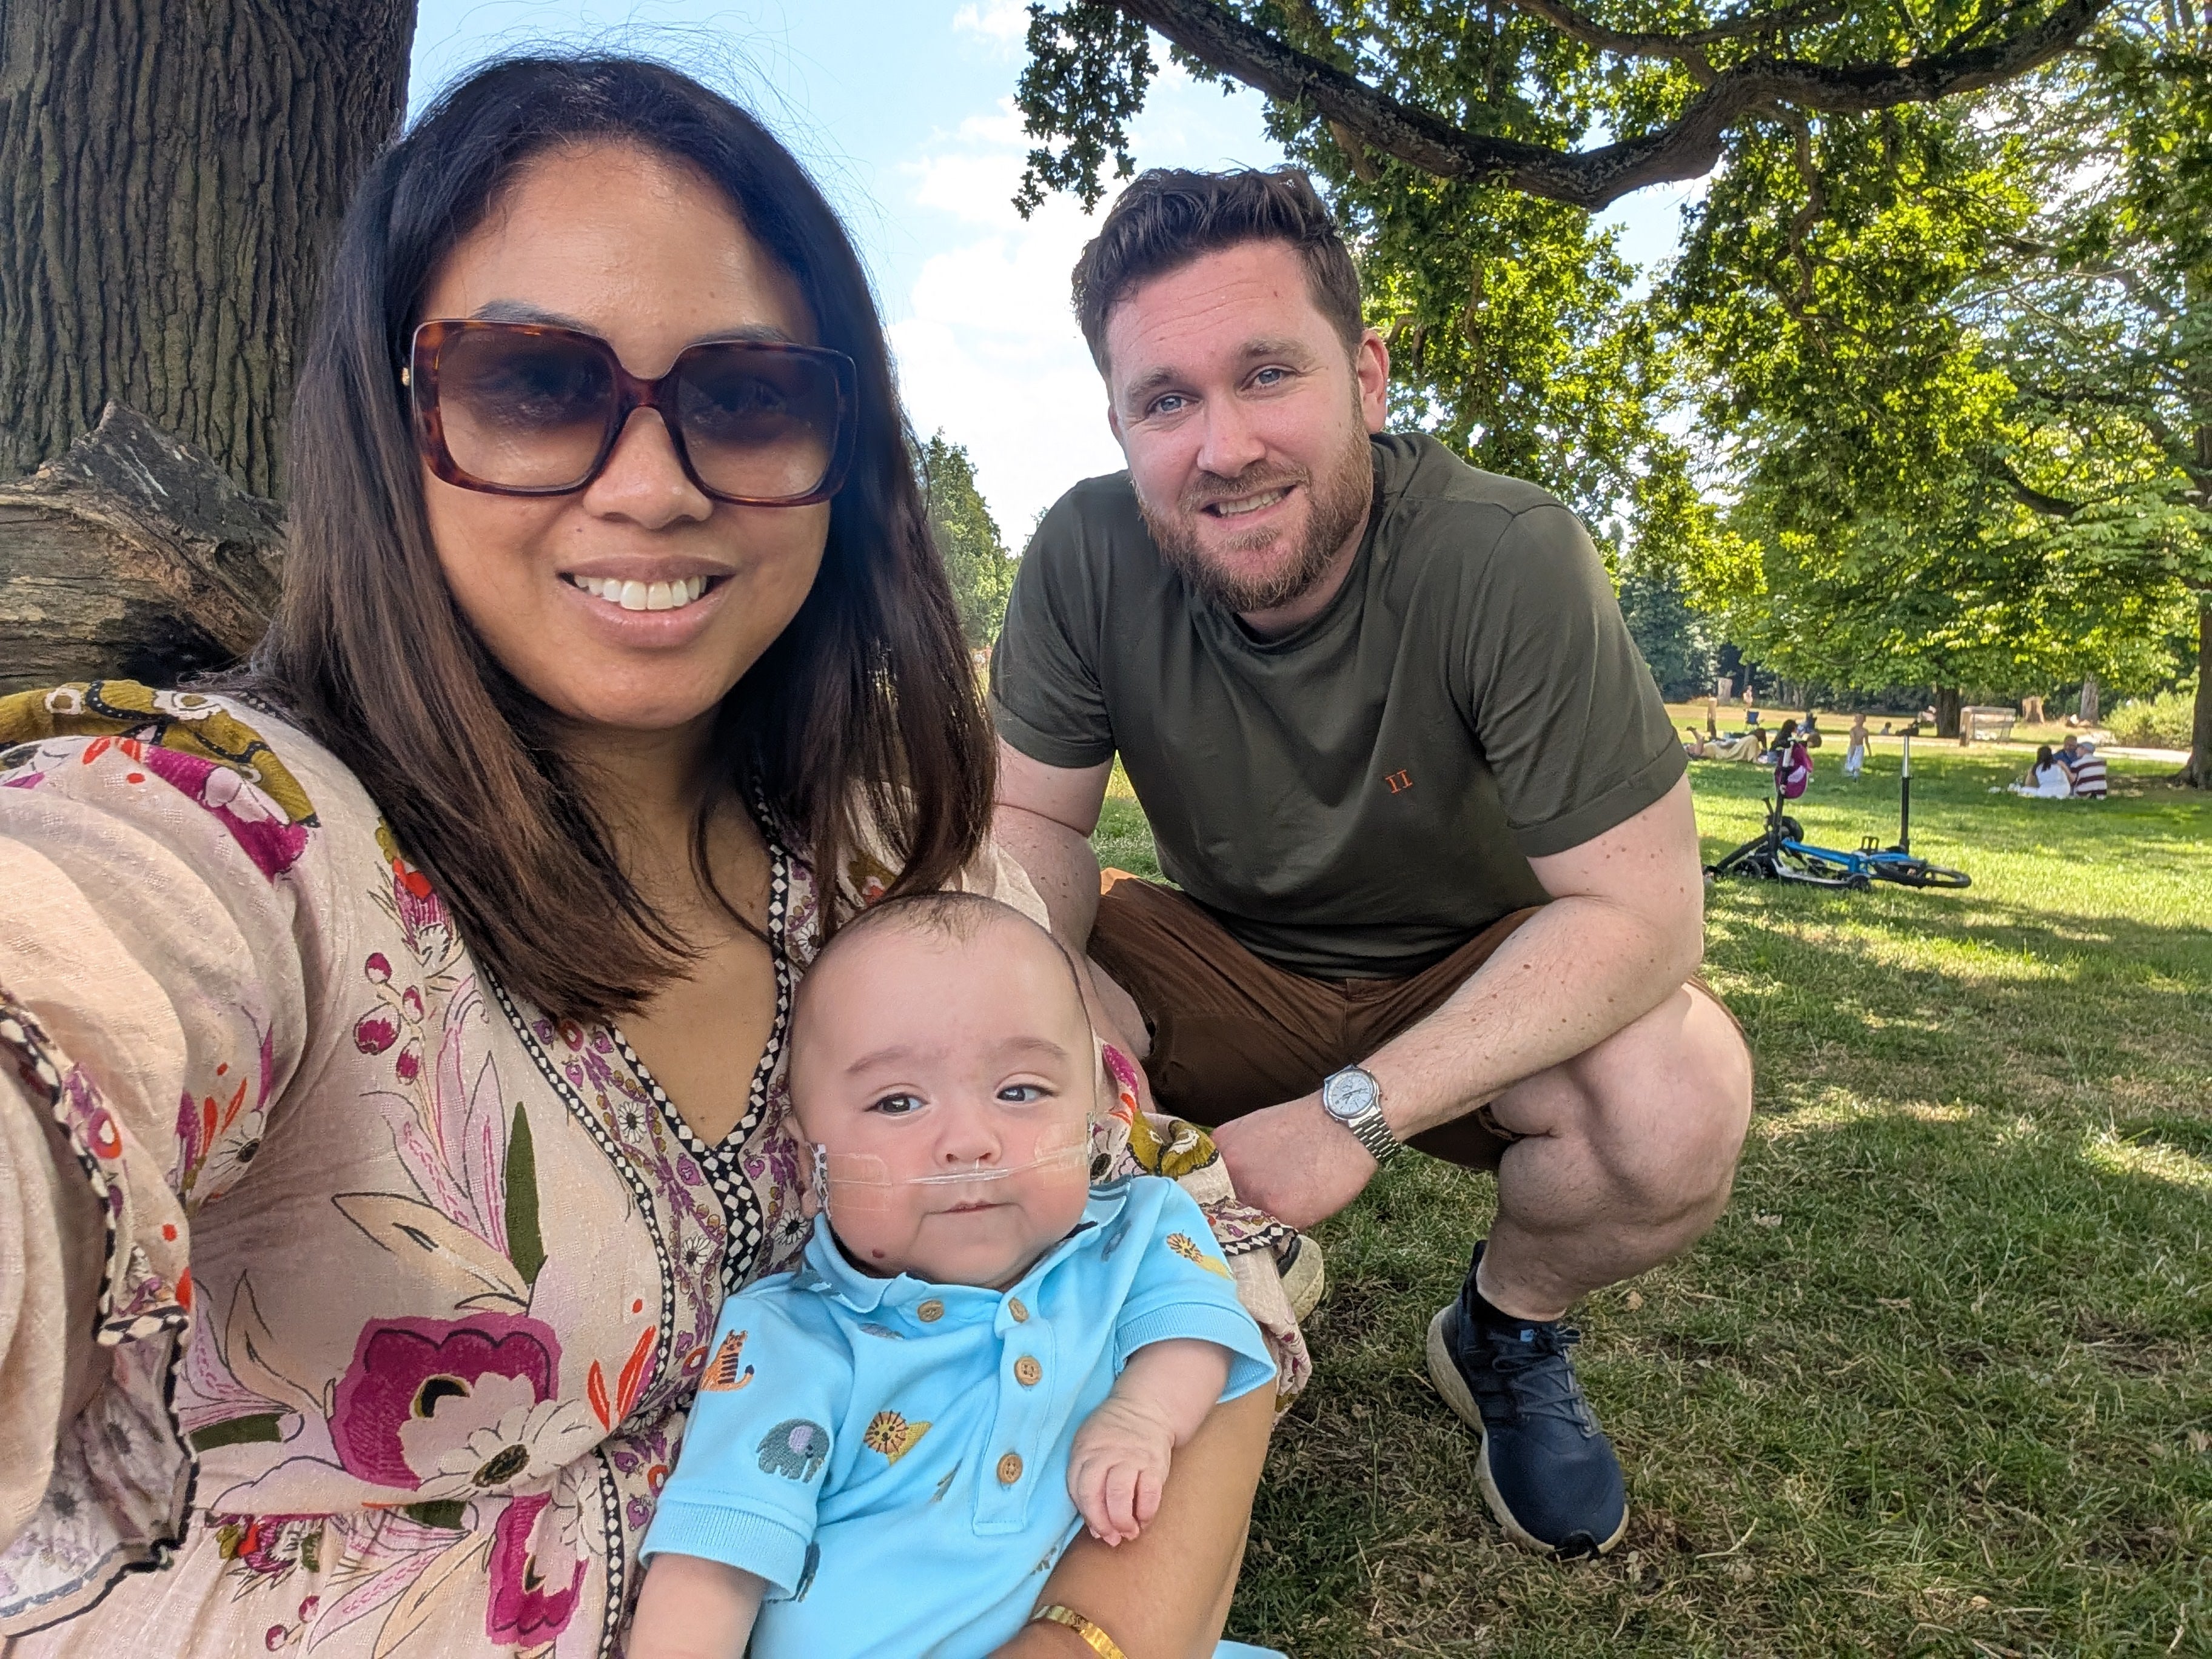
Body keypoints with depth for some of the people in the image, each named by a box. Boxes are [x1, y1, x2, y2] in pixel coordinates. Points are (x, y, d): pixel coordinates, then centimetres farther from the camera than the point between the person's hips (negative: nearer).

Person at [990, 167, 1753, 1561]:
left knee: (1680, 1106, -32)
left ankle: (1509, 1327, 6)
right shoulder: (1090, 556, -18)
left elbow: (1642, 911, -26)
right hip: (1225, 968, 3)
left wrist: (1357, 1110, -31)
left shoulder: (1509, 561, -27)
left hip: (1473, 990, -2)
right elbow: (1032, 818, -8)